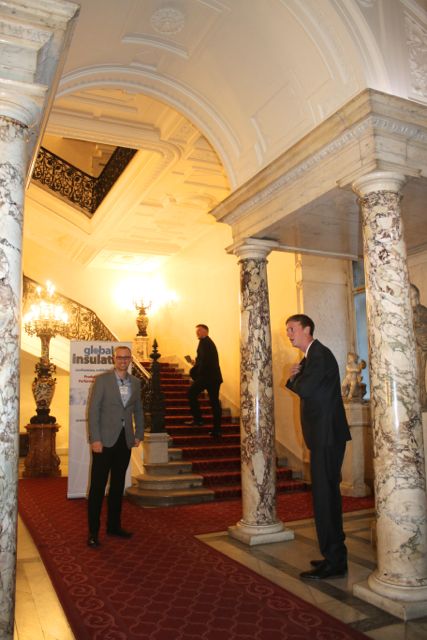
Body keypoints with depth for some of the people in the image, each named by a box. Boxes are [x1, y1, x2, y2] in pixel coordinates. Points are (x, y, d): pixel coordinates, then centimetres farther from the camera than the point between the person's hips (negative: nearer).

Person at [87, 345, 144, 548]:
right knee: (98, 486, 0)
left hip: (125, 440, 5)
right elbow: (93, 410, -9)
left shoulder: (135, 382, 9)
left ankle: (114, 525, 26)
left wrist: (139, 434, 10)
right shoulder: (102, 380, -6)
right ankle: (93, 532, 9)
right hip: (105, 440, -5)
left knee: (118, 485, 13)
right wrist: (95, 439, -15)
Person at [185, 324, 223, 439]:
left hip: (206, 376, -9)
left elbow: (204, 359, -19)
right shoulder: (210, 342, 22)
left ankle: (197, 419, 3)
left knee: (191, 394, 6)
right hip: (215, 377, 9)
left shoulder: (204, 342, -7)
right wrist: (197, 363, 17)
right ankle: (217, 430, 8)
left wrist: (194, 371, -11)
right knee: (214, 402, 7)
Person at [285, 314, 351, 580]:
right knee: (328, 495, 17)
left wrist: (294, 378, -6)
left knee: (324, 497, -6)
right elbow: (304, 389, 18)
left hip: (327, 435, -11)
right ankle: (335, 556, 29)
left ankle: (334, 562, 3)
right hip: (324, 435, 11)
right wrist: (295, 377, 0)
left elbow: (305, 389, -26)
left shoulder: (319, 354, -15)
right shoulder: (312, 356, 17)